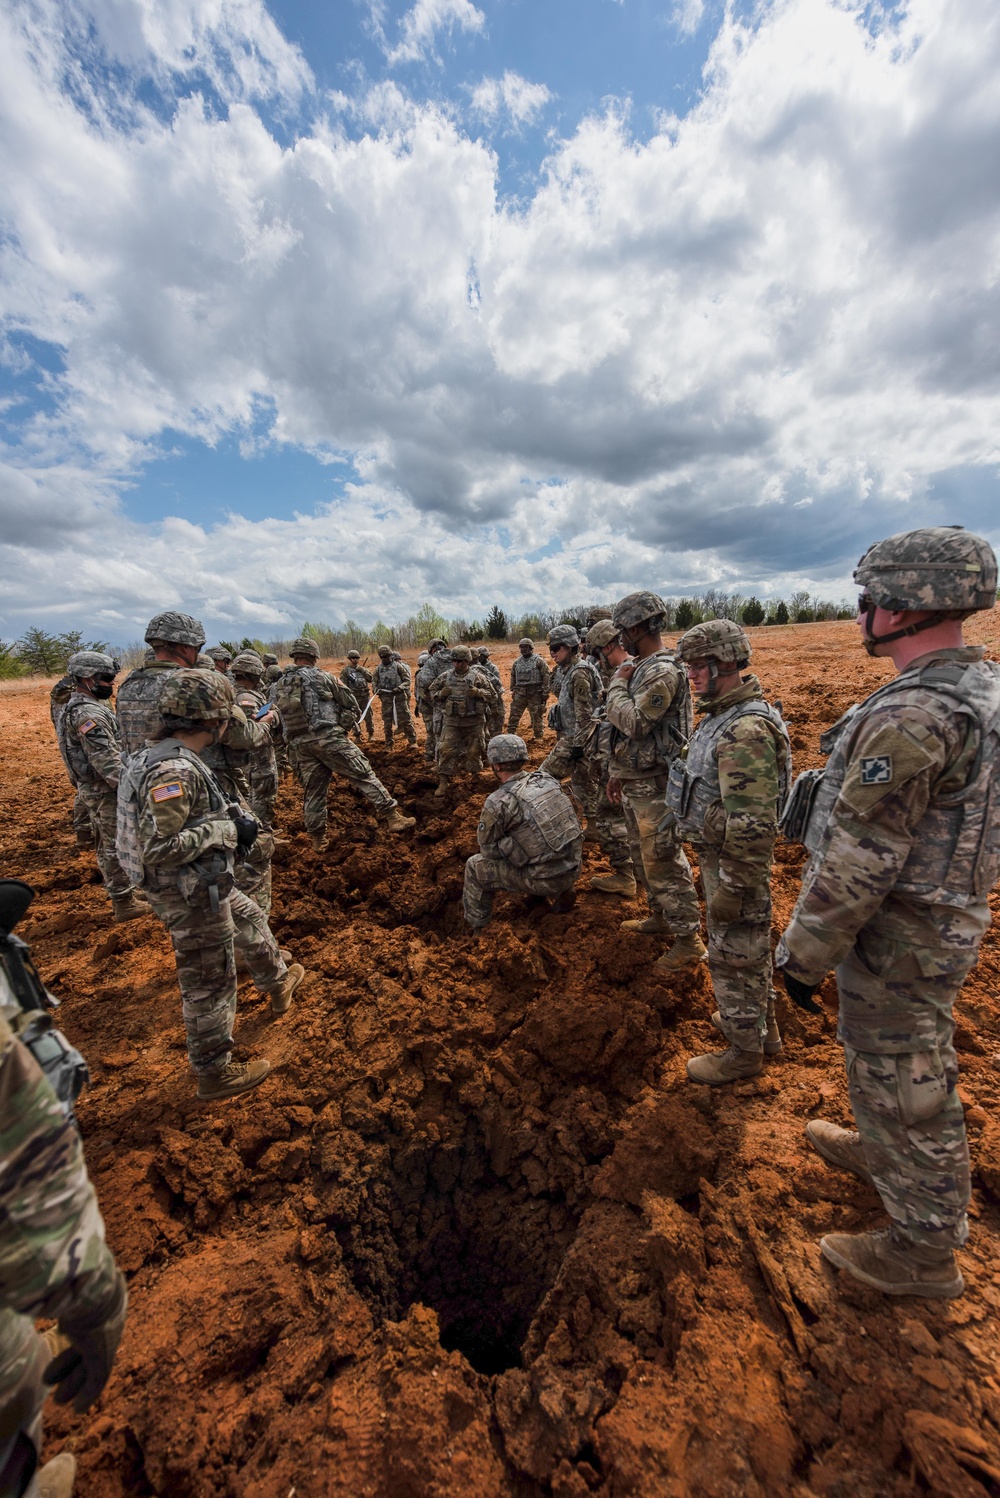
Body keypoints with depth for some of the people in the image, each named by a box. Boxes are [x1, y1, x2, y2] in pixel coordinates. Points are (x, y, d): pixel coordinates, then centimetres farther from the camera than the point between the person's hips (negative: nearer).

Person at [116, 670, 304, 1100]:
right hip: (191, 898, -10)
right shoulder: (173, 771, -29)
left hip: (205, 884, 10)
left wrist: (229, 820, 5)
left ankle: (277, 983, 54)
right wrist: (227, 829, -23)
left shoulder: (168, 759, 3)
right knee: (209, 985, 8)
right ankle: (214, 1074, 30)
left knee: (252, 921, 30)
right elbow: (159, 846, -32)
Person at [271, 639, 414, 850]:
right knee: (364, 776, -3)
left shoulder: (277, 688, 13)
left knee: (314, 791, 15)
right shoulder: (321, 677, -2)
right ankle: (393, 817, -5)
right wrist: (346, 725, 17)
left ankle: (318, 838, 23)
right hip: (328, 738, -5)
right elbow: (351, 704, 2)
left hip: (299, 745, 6)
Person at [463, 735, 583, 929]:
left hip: (544, 879, -6)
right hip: (573, 869, 6)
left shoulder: (497, 803, -16)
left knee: (475, 866, 11)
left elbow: (487, 849, -3)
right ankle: (562, 893, 25)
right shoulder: (546, 779, 2)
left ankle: (474, 927, 23)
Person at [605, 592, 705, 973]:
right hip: (633, 782, 10)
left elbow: (632, 723, -26)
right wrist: (616, 772, 18)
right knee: (643, 856, 20)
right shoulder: (641, 669, 12)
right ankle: (660, 916, 38)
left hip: (654, 785, -10)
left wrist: (617, 684, -11)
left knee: (663, 861, -1)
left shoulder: (664, 672, -19)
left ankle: (689, 940, 13)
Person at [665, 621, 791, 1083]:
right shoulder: (723, 714, 6)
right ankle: (761, 1023, 46)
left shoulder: (746, 731, -28)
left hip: (735, 862, -10)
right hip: (719, 851, 10)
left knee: (734, 955, 8)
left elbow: (752, 825, -30)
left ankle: (744, 1051, 30)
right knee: (749, 946, 25)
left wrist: (731, 888, -24)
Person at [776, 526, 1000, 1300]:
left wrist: (804, 953, -15)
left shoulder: (908, 717, -29)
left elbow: (858, 861, -27)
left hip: (896, 936, -9)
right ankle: (878, 1150, 54)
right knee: (883, 1053, 29)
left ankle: (923, 1250, 36)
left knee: (906, 1084, 12)